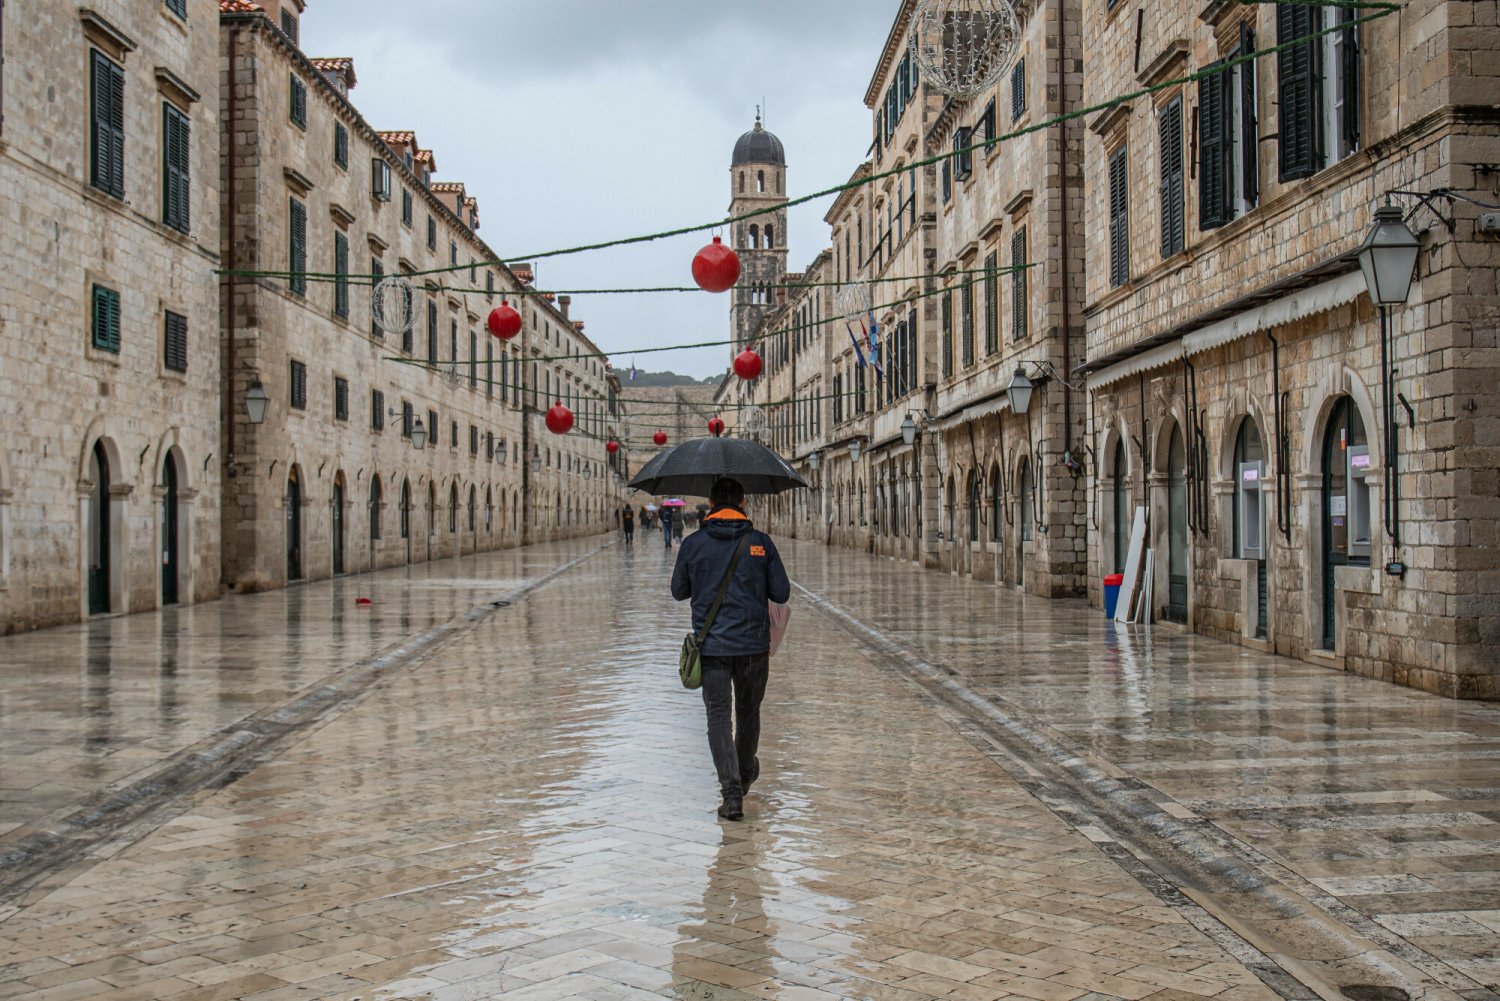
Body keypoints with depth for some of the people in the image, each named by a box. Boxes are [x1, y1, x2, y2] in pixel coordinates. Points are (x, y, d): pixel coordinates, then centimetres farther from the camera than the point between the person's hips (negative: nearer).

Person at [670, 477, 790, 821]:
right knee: (748, 712, 19)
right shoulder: (761, 543, -3)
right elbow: (781, 593, -1)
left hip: (711, 646, -1)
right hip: (754, 644, 1)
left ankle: (732, 791, -12)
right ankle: (745, 774, 39)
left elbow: (679, 592, 8)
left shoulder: (693, 544, -2)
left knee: (719, 717, 1)